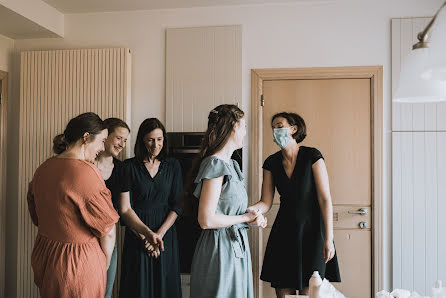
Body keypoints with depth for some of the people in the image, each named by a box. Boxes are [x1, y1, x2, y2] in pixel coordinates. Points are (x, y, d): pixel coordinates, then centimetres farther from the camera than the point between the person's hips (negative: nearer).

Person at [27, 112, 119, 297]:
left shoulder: (43, 168, 2)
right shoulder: (86, 172, -22)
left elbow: (36, 218, 13)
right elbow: (107, 231, -17)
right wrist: (105, 265, -1)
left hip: (42, 258, 8)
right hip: (78, 262, -8)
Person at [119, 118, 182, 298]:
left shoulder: (173, 166, 4)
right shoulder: (129, 167, -3)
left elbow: (176, 207, 0)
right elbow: (125, 209, -7)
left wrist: (159, 234, -11)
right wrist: (147, 234, -15)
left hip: (166, 233, 2)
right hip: (136, 234, -2)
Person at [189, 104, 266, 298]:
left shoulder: (231, 164, 13)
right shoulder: (215, 165, -17)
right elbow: (206, 220, -22)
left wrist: (252, 216, 2)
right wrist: (245, 218, -12)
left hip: (236, 246, 9)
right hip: (220, 247, -9)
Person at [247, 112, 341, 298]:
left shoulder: (312, 156, -9)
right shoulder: (271, 162, 3)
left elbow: (325, 199, -11)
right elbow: (266, 202, 1)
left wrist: (328, 239, -16)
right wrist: (253, 209, -23)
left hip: (311, 232, -3)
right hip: (284, 232, 4)